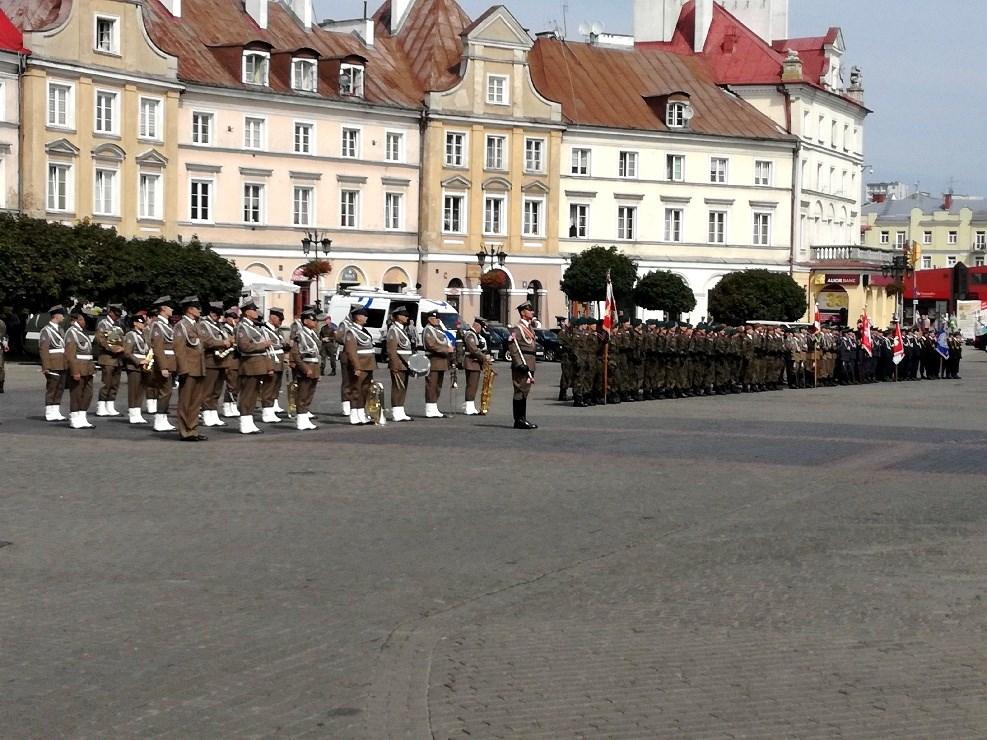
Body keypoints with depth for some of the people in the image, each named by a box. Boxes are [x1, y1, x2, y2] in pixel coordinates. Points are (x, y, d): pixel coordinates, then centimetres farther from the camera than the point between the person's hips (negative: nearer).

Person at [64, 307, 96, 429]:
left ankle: (82, 419, 17)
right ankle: (74, 420, 6)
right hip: (77, 369, -9)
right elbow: (70, 354, -18)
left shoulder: (82, 332, 17)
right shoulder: (71, 332, -12)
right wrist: (75, 372, -23)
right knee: (76, 395, -1)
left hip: (87, 369, 9)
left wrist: (91, 368, 20)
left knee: (88, 393, 10)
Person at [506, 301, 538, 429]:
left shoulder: (530, 328, 18)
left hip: (529, 365, 10)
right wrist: (519, 364, -24)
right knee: (520, 391, -7)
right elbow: (512, 348, -18)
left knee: (524, 392, 12)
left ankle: (522, 420, 17)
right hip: (522, 365, -10)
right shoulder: (517, 328, -12)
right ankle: (519, 420, -6)